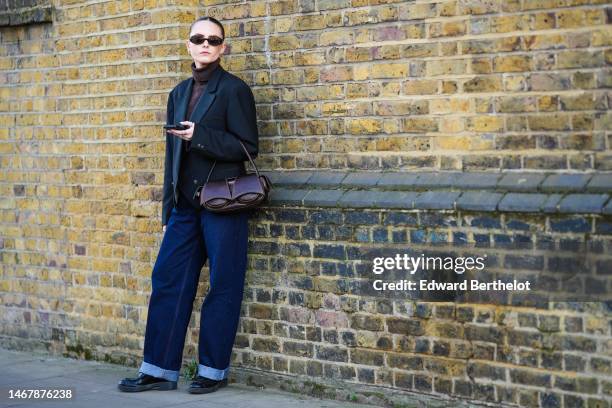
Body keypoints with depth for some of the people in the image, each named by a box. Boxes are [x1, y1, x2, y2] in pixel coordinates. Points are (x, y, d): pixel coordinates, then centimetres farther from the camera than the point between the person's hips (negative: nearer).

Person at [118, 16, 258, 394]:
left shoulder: (234, 89, -4)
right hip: (186, 205, 6)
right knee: (167, 281, 4)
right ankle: (159, 370, 11)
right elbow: (173, 153, 18)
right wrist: (168, 209, 15)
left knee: (222, 286, 0)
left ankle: (214, 370, 11)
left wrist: (201, 136, -19)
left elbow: (248, 147, -9)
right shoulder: (179, 93, 16)